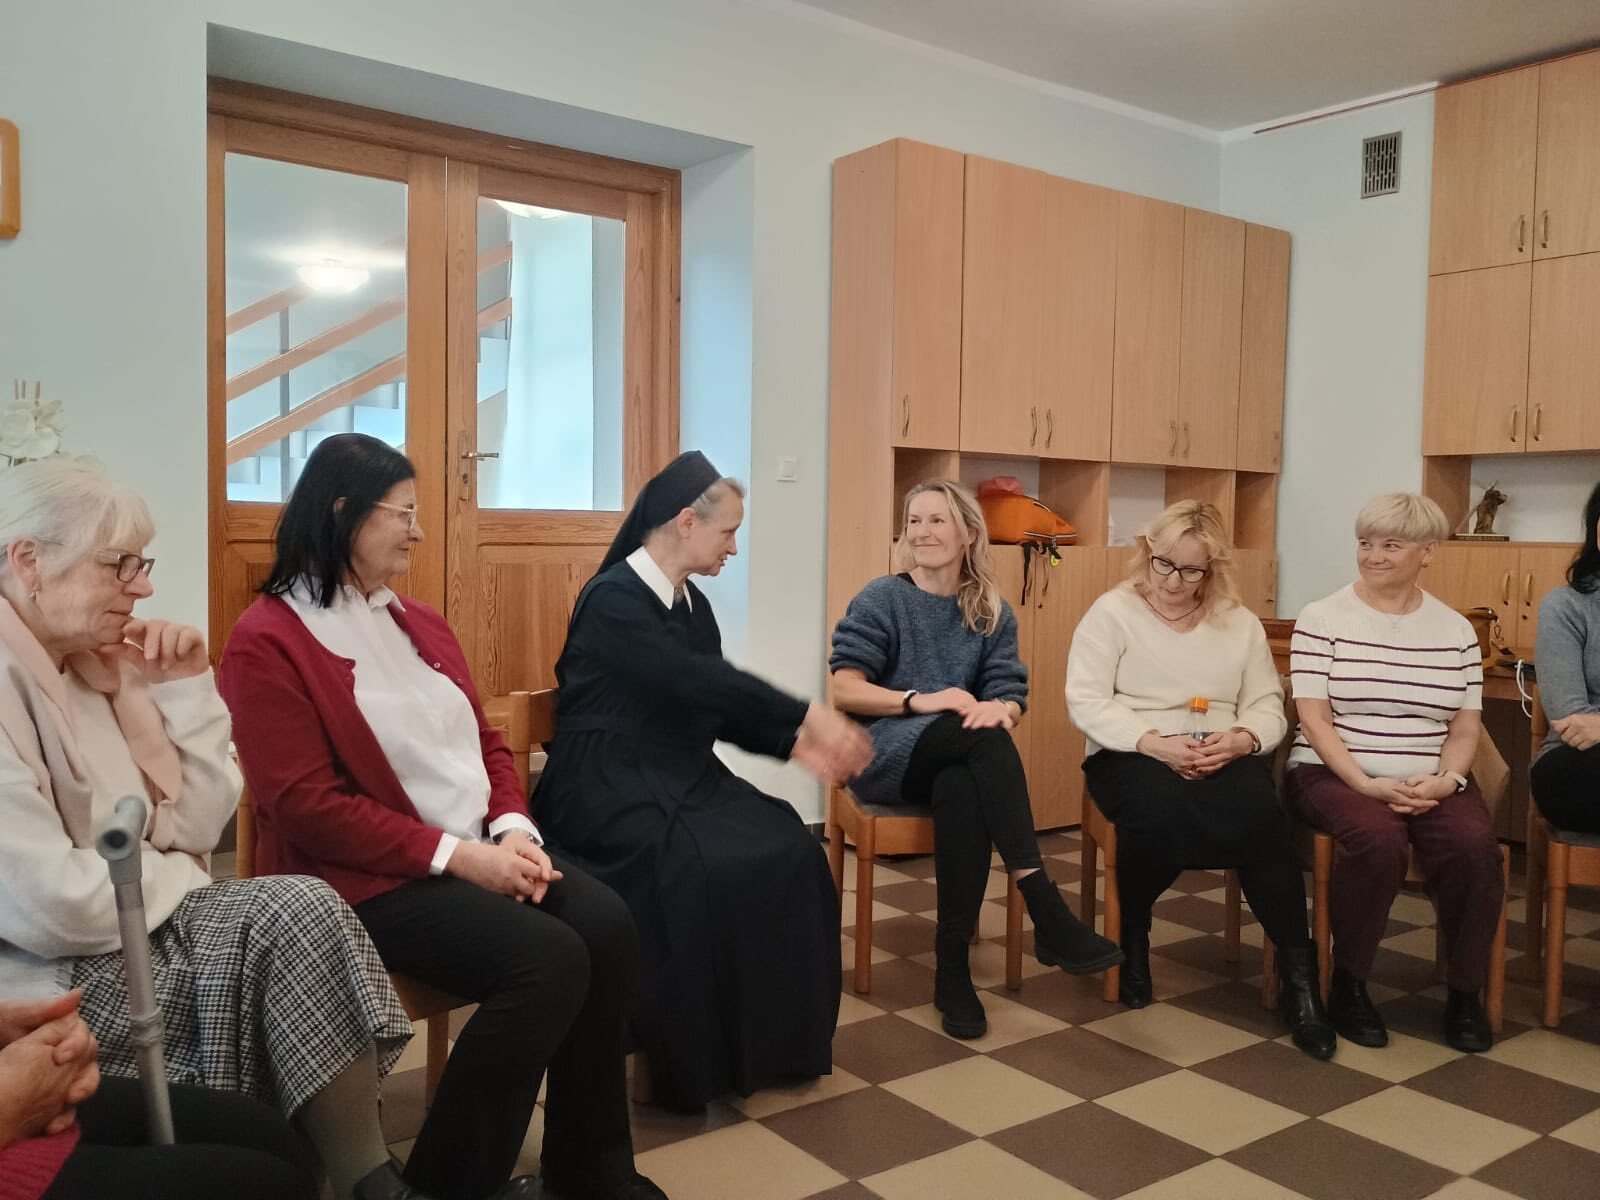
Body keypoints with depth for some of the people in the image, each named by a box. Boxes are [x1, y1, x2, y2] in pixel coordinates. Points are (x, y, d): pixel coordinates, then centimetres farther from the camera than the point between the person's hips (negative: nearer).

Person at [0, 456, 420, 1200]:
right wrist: (177, 879, -8)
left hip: (136, 936, 8)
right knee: (290, 923, -18)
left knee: (300, 911, -13)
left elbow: (193, 828, 6)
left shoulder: (93, 668, 10)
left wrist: (183, 691, -3)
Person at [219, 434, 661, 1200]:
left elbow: (486, 743, 15)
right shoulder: (266, 642, -9)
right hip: (369, 878, -7)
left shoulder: (418, 621, 15)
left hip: (480, 852, 7)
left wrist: (512, 830, -6)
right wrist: (457, 854, -19)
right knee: (547, 959, -27)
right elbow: (307, 807, -15)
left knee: (606, 926, -18)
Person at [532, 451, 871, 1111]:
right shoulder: (612, 598, -13)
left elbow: (720, 704, 14)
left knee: (789, 848, -15)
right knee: (702, 868, -31)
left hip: (681, 777, 8)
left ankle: (769, 1040, -1)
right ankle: (696, 1061, -12)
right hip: (609, 786, -7)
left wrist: (792, 743, -2)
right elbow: (695, 681, -24)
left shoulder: (693, 604, 13)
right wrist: (807, 716, -25)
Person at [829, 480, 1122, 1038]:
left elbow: (1011, 696, 1)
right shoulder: (881, 599, 1)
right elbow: (842, 689, -8)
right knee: (979, 734, -34)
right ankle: (1046, 910, -39)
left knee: (963, 790, -37)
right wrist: (920, 701, -23)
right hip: (885, 754, -2)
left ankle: (953, 967, -29)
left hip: (959, 761, 3)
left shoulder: (993, 613, 11)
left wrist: (998, 709, -25)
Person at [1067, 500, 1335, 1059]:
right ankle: (1131, 939, -7)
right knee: (1161, 810, -37)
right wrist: (1156, 744, -20)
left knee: (1260, 812, -32)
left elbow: (1268, 706, 9)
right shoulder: (1112, 611, 2)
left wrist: (1240, 739, -15)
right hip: (1131, 756, -3)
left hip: (1221, 756, 3)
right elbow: (1086, 703, -8)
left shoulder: (1240, 622, 14)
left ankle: (1297, 971, -19)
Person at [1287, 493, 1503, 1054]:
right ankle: (1348, 985, -11)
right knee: (1379, 840, -34)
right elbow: (1314, 719, -6)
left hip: (1431, 784, 3)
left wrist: (1445, 780, -10)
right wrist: (1366, 784, -18)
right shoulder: (1322, 619, 0)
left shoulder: (1456, 630, 11)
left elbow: (1466, 727, 10)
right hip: (1336, 775, -3)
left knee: (1474, 846, -28)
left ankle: (1465, 994, -5)